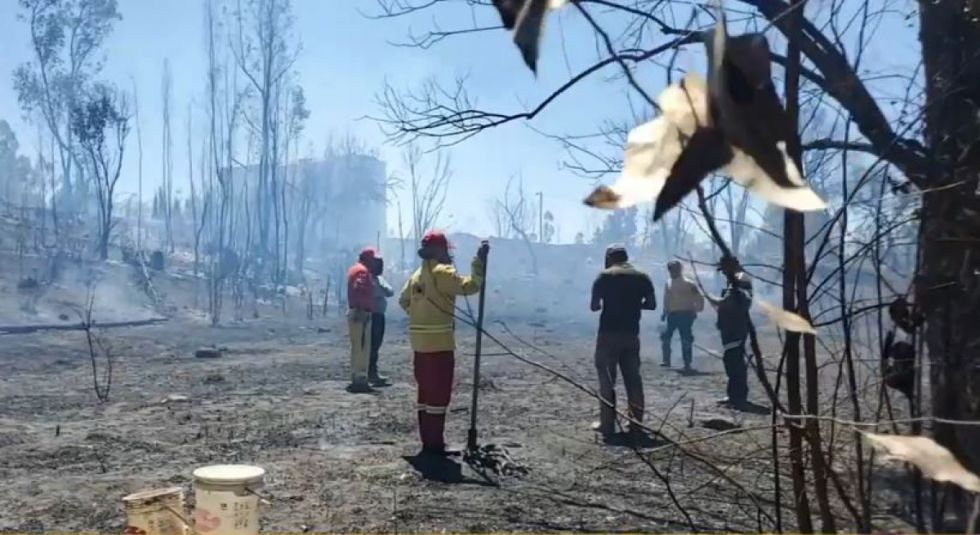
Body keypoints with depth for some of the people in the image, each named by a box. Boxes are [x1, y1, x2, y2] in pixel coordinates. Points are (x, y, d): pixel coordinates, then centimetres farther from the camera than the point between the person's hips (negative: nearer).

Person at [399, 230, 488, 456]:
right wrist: (479, 261, -14)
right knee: (439, 394, -4)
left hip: (421, 342, 9)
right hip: (439, 343, -9)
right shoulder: (442, 272, -13)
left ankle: (428, 441, 18)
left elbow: (404, 300, 22)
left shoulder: (417, 274, 14)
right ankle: (435, 444, -2)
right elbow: (469, 285, -19)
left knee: (426, 392, 13)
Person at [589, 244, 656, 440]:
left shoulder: (604, 276, -5)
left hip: (608, 334, -3)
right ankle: (636, 424, 13)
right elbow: (651, 305, 7)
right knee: (633, 379, 10)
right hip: (631, 334, 4)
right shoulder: (642, 277, 5)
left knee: (607, 380, 2)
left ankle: (607, 425, 2)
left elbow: (594, 306, -6)